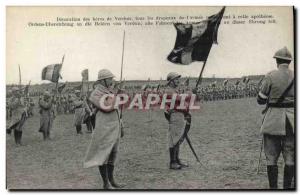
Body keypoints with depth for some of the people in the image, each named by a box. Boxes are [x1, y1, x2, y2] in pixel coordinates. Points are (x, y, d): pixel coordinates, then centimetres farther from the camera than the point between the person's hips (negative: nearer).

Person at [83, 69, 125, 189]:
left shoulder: (109, 92, 15)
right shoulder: (96, 94, -11)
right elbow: (108, 107, -24)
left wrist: (120, 126, 20)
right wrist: (113, 94, -10)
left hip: (115, 128, 8)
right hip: (105, 129, -8)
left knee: (113, 154, 13)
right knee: (103, 155, -1)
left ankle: (111, 180, 24)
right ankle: (106, 183, 6)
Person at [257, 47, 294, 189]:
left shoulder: (270, 76, -8)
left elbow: (260, 100, -4)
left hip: (273, 119, -2)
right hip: (291, 120, 2)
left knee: (271, 156, 7)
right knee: (290, 156, 11)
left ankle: (273, 187, 10)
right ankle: (287, 186, 15)